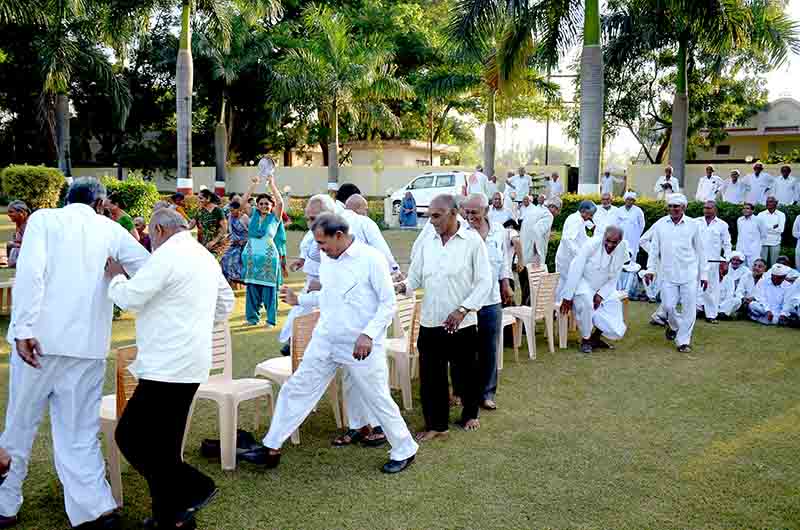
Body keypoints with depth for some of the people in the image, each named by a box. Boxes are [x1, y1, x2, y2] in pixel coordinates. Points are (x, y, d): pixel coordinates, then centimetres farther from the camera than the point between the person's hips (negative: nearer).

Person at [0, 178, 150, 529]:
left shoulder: (44, 219, 3)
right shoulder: (112, 230, 8)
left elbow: (30, 271, -11)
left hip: (40, 340, -1)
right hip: (88, 345, 2)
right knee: (79, 433, 9)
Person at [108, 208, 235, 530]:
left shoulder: (167, 255, -13)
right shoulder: (206, 257, 17)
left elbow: (129, 298, -13)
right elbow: (227, 302, 28)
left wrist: (115, 275, 6)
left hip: (167, 367, -10)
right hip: (190, 364, 10)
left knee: (131, 436, -5)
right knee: (162, 443, 14)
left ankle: (193, 488, -3)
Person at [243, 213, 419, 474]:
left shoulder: (371, 259, -14)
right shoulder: (326, 259, 6)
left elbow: (388, 303, -13)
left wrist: (368, 334, -22)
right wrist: (299, 300, 12)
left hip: (360, 346, -6)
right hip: (325, 341, 6)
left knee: (379, 400, 4)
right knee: (296, 389, 8)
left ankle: (405, 450, 26)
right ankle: (272, 449, 22)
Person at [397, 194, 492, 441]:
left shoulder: (473, 241, -8)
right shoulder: (427, 241, 5)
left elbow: (484, 281, -9)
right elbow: (416, 276, 9)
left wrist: (462, 310, -18)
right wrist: (404, 286, -14)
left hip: (462, 323, -3)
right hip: (430, 321, 3)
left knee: (466, 372, 14)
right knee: (430, 376, 4)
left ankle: (470, 414, 38)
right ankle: (436, 424, 19)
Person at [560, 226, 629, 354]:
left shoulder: (622, 251, -8)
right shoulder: (592, 244, -21)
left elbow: (613, 279, -1)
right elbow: (575, 270, -20)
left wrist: (601, 295, -17)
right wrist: (567, 297, -20)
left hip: (604, 290, 4)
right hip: (584, 284, -4)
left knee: (617, 332, -8)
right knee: (585, 300, -39)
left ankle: (595, 338, 25)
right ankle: (585, 340, -17)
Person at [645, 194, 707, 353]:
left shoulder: (693, 225, 2)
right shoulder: (660, 225, 4)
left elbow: (699, 251, 6)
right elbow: (654, 248, 8)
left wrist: (703, 274, 6)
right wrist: (650, 269, 1)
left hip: (689, 273, -1)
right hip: (668, 274, 1)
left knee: (689, 308, -1)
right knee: (668, 305, -1)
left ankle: (683, 341, 11)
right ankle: (674, 325, 32)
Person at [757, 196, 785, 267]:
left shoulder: (781, 215, 6)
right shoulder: (761, 215, 6)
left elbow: (780, 229, -4)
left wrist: (768, 228, -8)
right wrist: (774, 227, -9)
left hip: (775, 243, 0)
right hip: (763, 242, 0)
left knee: (774, 264, 4)